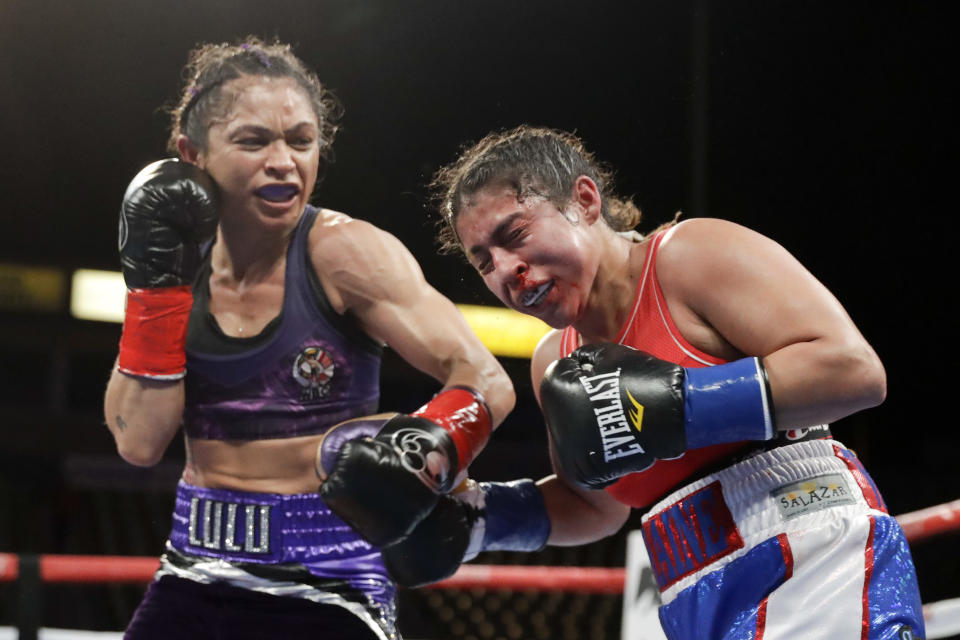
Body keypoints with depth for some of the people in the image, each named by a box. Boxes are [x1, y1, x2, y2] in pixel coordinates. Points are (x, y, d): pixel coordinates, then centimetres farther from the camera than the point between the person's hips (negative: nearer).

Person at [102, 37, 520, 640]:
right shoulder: (178, 258, 2)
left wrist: (426, 455, -37)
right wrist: (157, 277, -10)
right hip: (194, 579, 4)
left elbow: (487, 384, -17)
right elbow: (140, 442, -6)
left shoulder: (342, 253, -11)